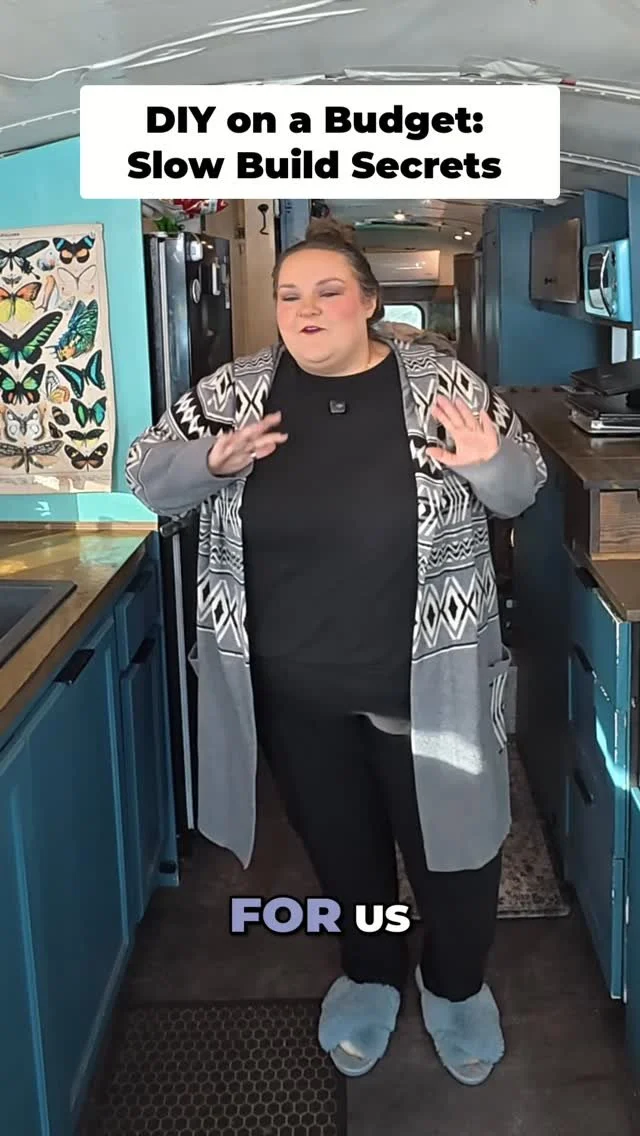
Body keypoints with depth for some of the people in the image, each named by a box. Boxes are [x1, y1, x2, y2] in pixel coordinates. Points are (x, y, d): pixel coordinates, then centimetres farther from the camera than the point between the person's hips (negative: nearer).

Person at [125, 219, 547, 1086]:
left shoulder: (441, 383, -8)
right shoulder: (234, 391, -3)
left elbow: (521, 487, 0)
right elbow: (146, 476, 1)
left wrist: (489, 461, -25)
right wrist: (212, 461, -21)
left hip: (424, 681, -1)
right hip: (292, 687, 2)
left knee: (450, 839, 13)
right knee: (339, 840, 21)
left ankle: (455, 986, 43)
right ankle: (369, 976, 48)